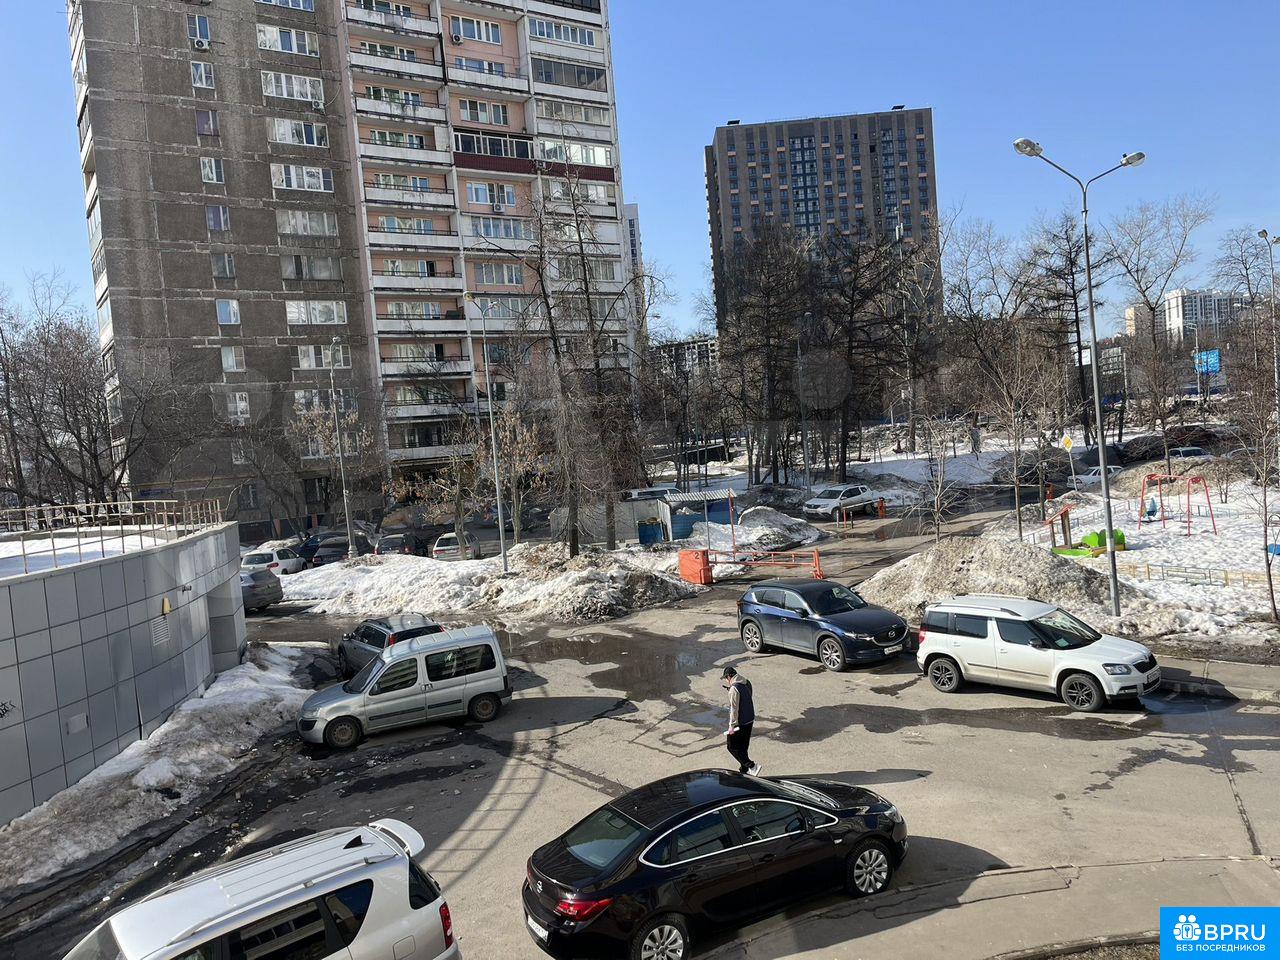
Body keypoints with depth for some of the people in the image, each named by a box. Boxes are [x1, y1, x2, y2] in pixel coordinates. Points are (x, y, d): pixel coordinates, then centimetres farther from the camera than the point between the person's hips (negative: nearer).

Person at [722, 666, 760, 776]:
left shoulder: (734, 688, -22)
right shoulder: (747, 683, 5)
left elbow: (734, 708, -22)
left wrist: (732, 725, -17)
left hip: (740, 722, -9)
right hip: (750, 720, 9)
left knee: (732, 747, 3)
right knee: (743, 746, 19)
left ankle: (752, 766, -3)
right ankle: (744, 770, 27)